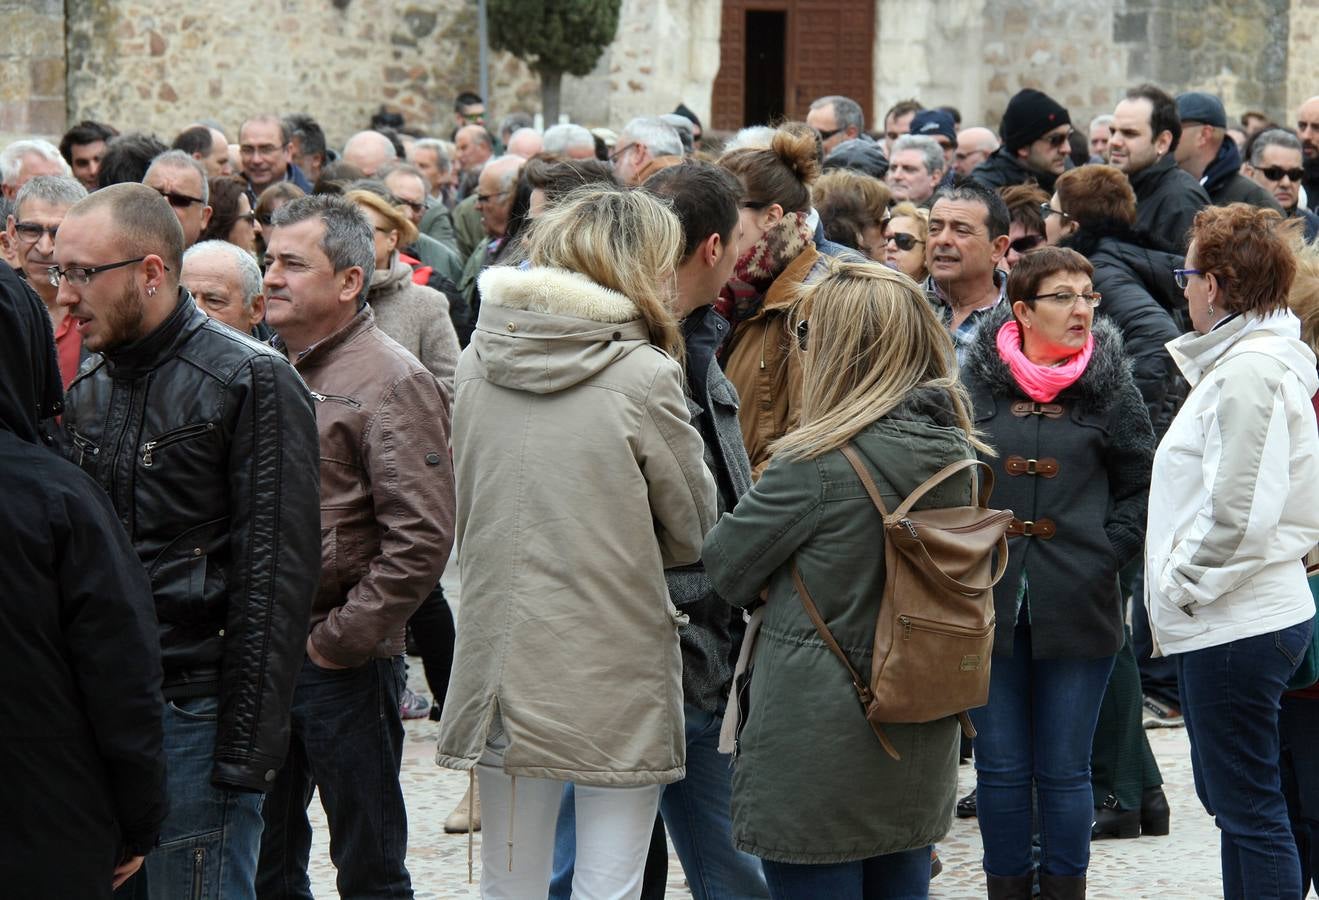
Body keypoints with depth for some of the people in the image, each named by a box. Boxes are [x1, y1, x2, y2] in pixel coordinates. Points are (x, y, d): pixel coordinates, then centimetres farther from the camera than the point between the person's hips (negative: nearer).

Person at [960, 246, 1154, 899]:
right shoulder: (975, 383, 3)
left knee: (1064, 771, 5)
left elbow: (1142, 489, 7)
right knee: (1000, 769, 6)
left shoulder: (1110, 386, 2)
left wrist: (1105, 551, -4)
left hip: (1077, 607, -1)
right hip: (988, 606, 1)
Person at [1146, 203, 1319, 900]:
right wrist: (1180, 589, 16)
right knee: (1227, 796, 18)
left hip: (1236, 628, -11)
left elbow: (1239, 513, -25)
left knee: (1249, 810, -5)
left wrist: (1184, 585, -13)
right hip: (1225, 622, 11)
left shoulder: (1249, 372, -18)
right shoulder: (1246, 359, 14)